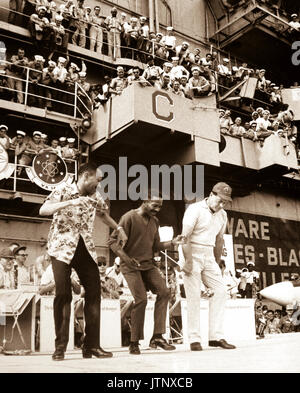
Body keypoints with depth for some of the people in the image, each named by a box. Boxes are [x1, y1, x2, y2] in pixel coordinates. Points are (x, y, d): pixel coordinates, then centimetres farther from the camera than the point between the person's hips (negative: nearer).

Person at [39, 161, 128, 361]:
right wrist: (69, 202, -29)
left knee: (94, 292, -3)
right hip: (62, 249, -5)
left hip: (86, 249, 5)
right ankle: (60, 346, 2)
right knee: (63, 294, -9)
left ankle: (92, 345, 4)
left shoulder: (95, 195, 10)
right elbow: (43, 210, -19)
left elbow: (104, 213, 29)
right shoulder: (63, 190, -5)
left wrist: (119, 229, 20)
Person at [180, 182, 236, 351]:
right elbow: (185, 237, -17)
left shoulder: (222, 215, 11)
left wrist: (217, 264, 19)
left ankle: (216, 336, 4)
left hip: (208, 256, 7)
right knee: (194, 296, -7)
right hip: (192, 254, -7)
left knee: (220, 291, -1)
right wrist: (189, 261, -21)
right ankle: (194, 339, 1)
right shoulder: (195, 209, -10)